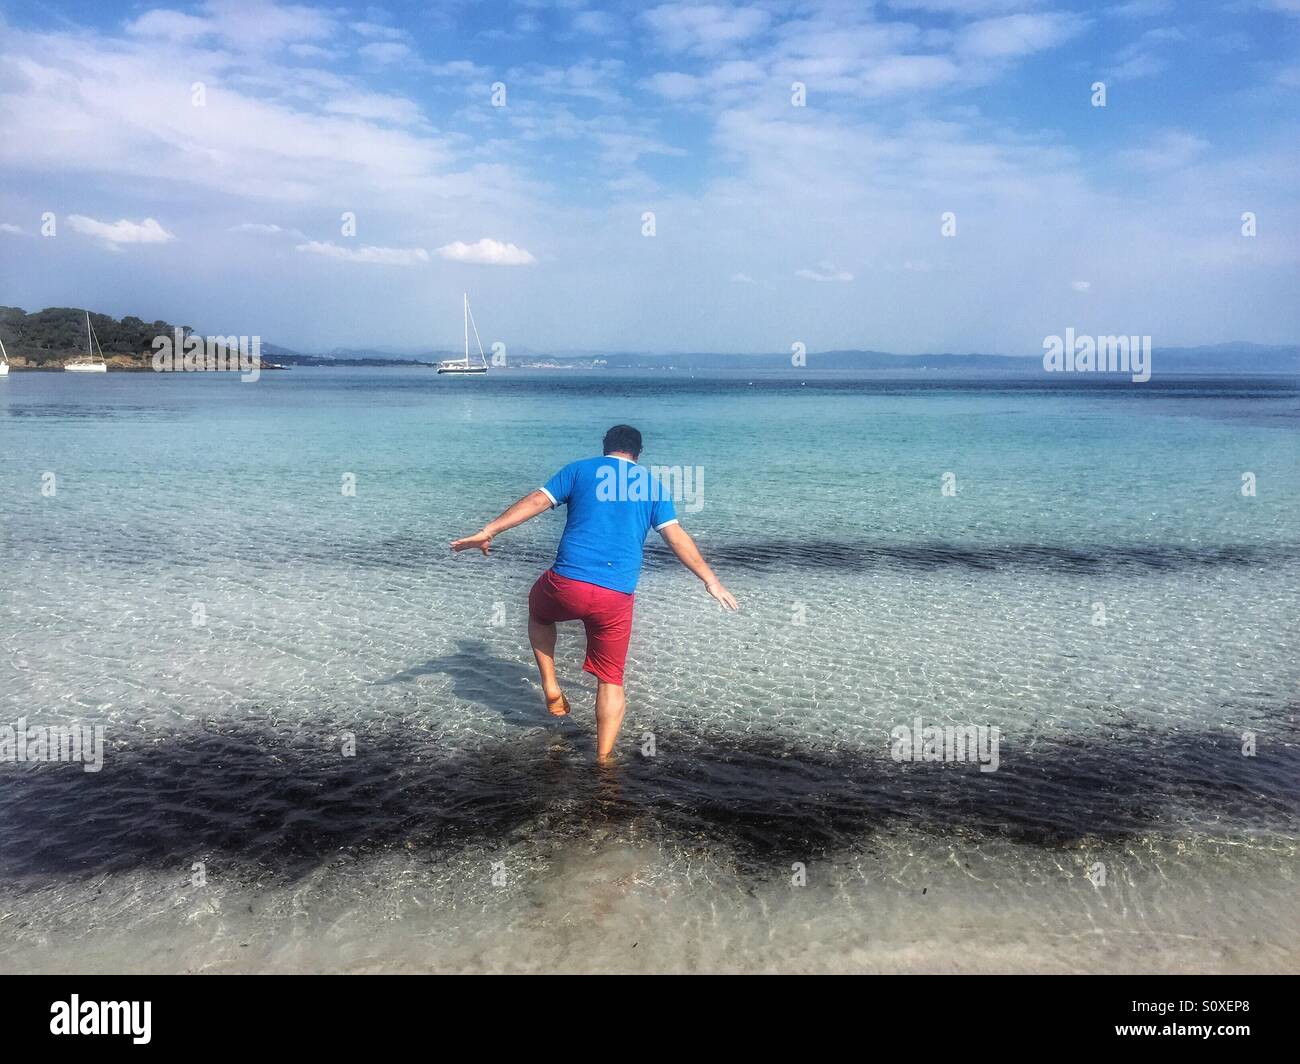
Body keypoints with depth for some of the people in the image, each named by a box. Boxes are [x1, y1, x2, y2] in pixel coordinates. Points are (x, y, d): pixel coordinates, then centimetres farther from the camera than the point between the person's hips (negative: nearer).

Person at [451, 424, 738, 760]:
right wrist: (710, 580, 12)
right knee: (611, 681, 13)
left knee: (538, 612, 34)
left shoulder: (580, 469, 11)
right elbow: (677, 537, 7)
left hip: (567, 583, 0)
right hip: (617, 597, 1)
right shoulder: (650, 484, 13)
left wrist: (488, 531, 2)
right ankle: (603, 759, 14)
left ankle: (550, 687, 23)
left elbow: (536, 501, 1)